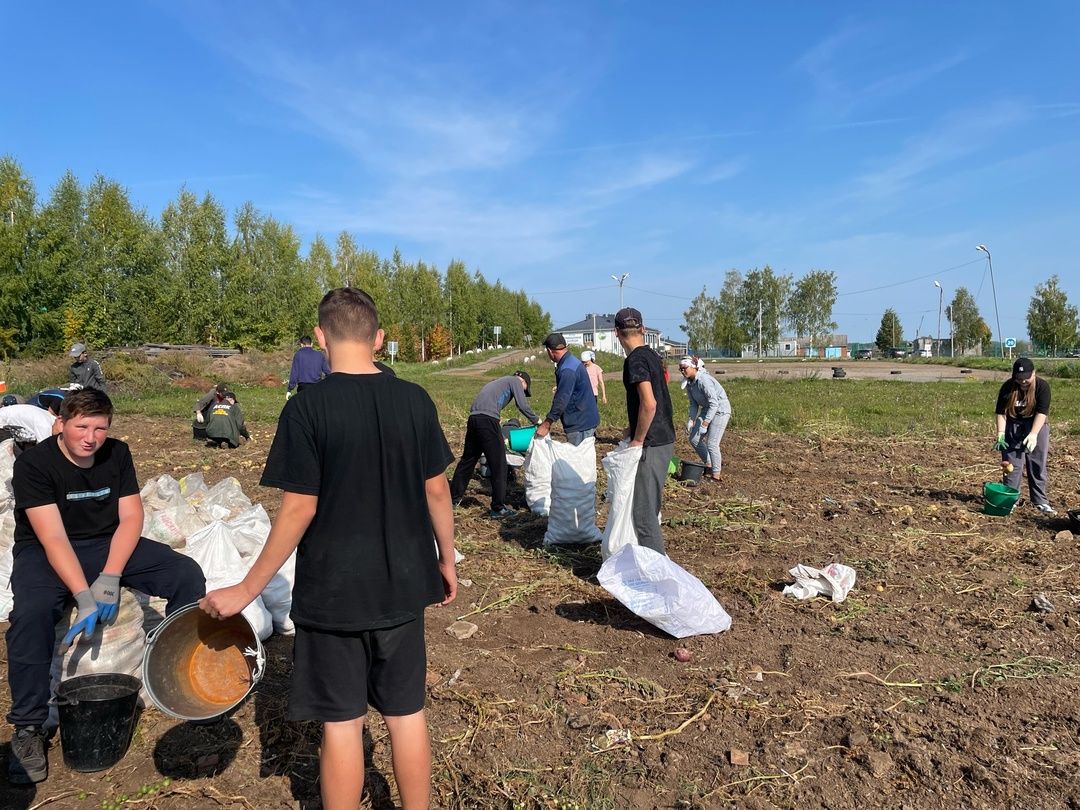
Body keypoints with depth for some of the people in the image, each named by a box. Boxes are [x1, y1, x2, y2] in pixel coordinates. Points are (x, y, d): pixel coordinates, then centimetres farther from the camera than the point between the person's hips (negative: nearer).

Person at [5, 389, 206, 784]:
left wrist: (109, 578, -22)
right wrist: (84, 596, -36)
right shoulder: (34, 463, -18)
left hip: (108, 544, 4)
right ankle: (27, 729, -18)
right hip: (44, 552, -3)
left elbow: (131, 517, -8)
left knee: (187, 574, -15)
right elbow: (53, 538, -25)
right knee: (31, 613, -35)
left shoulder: (117, 453, -4)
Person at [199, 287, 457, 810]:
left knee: (341, 723, 11)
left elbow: (299, 510, -15)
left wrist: (245, 591, -5)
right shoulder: (415, 400, -4)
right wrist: (446, 558, 15)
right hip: (402, 587, 4)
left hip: (333, 591, -3)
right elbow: (436, 489, 1)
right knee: (407, 715, 16)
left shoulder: (307, 408, -14)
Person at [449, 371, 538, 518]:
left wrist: (500, 438, 31)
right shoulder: (515, 381, 11)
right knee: (498, 464, -1)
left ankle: (453, 498, 27)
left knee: (467, 459, 18)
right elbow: (522, 406, 0)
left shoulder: (499, 382, 34)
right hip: (487, 419, -8)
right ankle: (498, 508, 3)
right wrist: (536, 421, 15)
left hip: (473, 418, 8)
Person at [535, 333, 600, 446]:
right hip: (585, 420, 10)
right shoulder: (571, 361, 11)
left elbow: (561, 400, -24)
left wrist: (546, 425, -17)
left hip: (580, 425, -10)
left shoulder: (567, 369, -23)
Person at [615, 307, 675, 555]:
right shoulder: (651, 355, 12)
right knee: (650, 505, 20)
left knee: (643, 509, -3)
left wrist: (638, 440, -17)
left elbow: (649, 404, -27)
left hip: (651, 444, -10)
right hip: (664, 438, 10)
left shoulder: (635, 360, -17)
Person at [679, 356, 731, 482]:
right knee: (694, 438, 5)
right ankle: (708, 464, 22)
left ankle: (716, 474, 4)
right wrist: (691, 420, -8)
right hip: (706, 410, 9)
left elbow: (714, 403, -28)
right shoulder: (689, 383, 0)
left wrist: (705, 424, -29)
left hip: (720, 410, -9)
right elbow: (694, 404, 8)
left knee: (712, 443, -10)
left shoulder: (704, 379, -26)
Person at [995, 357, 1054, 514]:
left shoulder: (1042, 386, -16)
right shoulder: (1008, 387, -12)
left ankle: (1041, 501, 10)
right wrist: (1000, 434, -19)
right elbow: (1000, 412, -10)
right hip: (1013, 426, 0)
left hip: (1036, 425, 0)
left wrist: (1033, 434, -33)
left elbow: (1042, 412, -23)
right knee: (1012, 464, -1)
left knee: (1038, 465, 3)